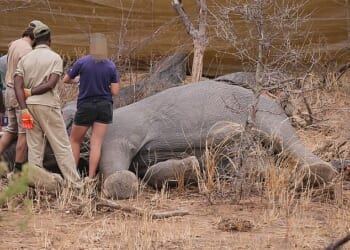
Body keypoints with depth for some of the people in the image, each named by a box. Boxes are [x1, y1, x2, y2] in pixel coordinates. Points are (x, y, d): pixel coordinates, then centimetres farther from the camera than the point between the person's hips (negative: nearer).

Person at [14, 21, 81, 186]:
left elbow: (17, 85, -2)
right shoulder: (55, 58, -2)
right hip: (48, 105, -4)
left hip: (29, 105, 4)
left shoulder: (25, 59, 9)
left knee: (34, 148, 8)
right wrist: (31, 91, -3)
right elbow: (51, 83, -14)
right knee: (62, 147, 0)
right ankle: (74, 184, -1)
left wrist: (24, 110, -6)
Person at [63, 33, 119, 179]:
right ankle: (91, 177, -5)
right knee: (96, 144, 0)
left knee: (74, 140, 14)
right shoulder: (111, 66, -3)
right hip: (104, 107, 2)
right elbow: (115, 91, -3)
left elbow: (66, 80, 4)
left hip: (86, 107, -2)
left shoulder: (81, 62, -9)